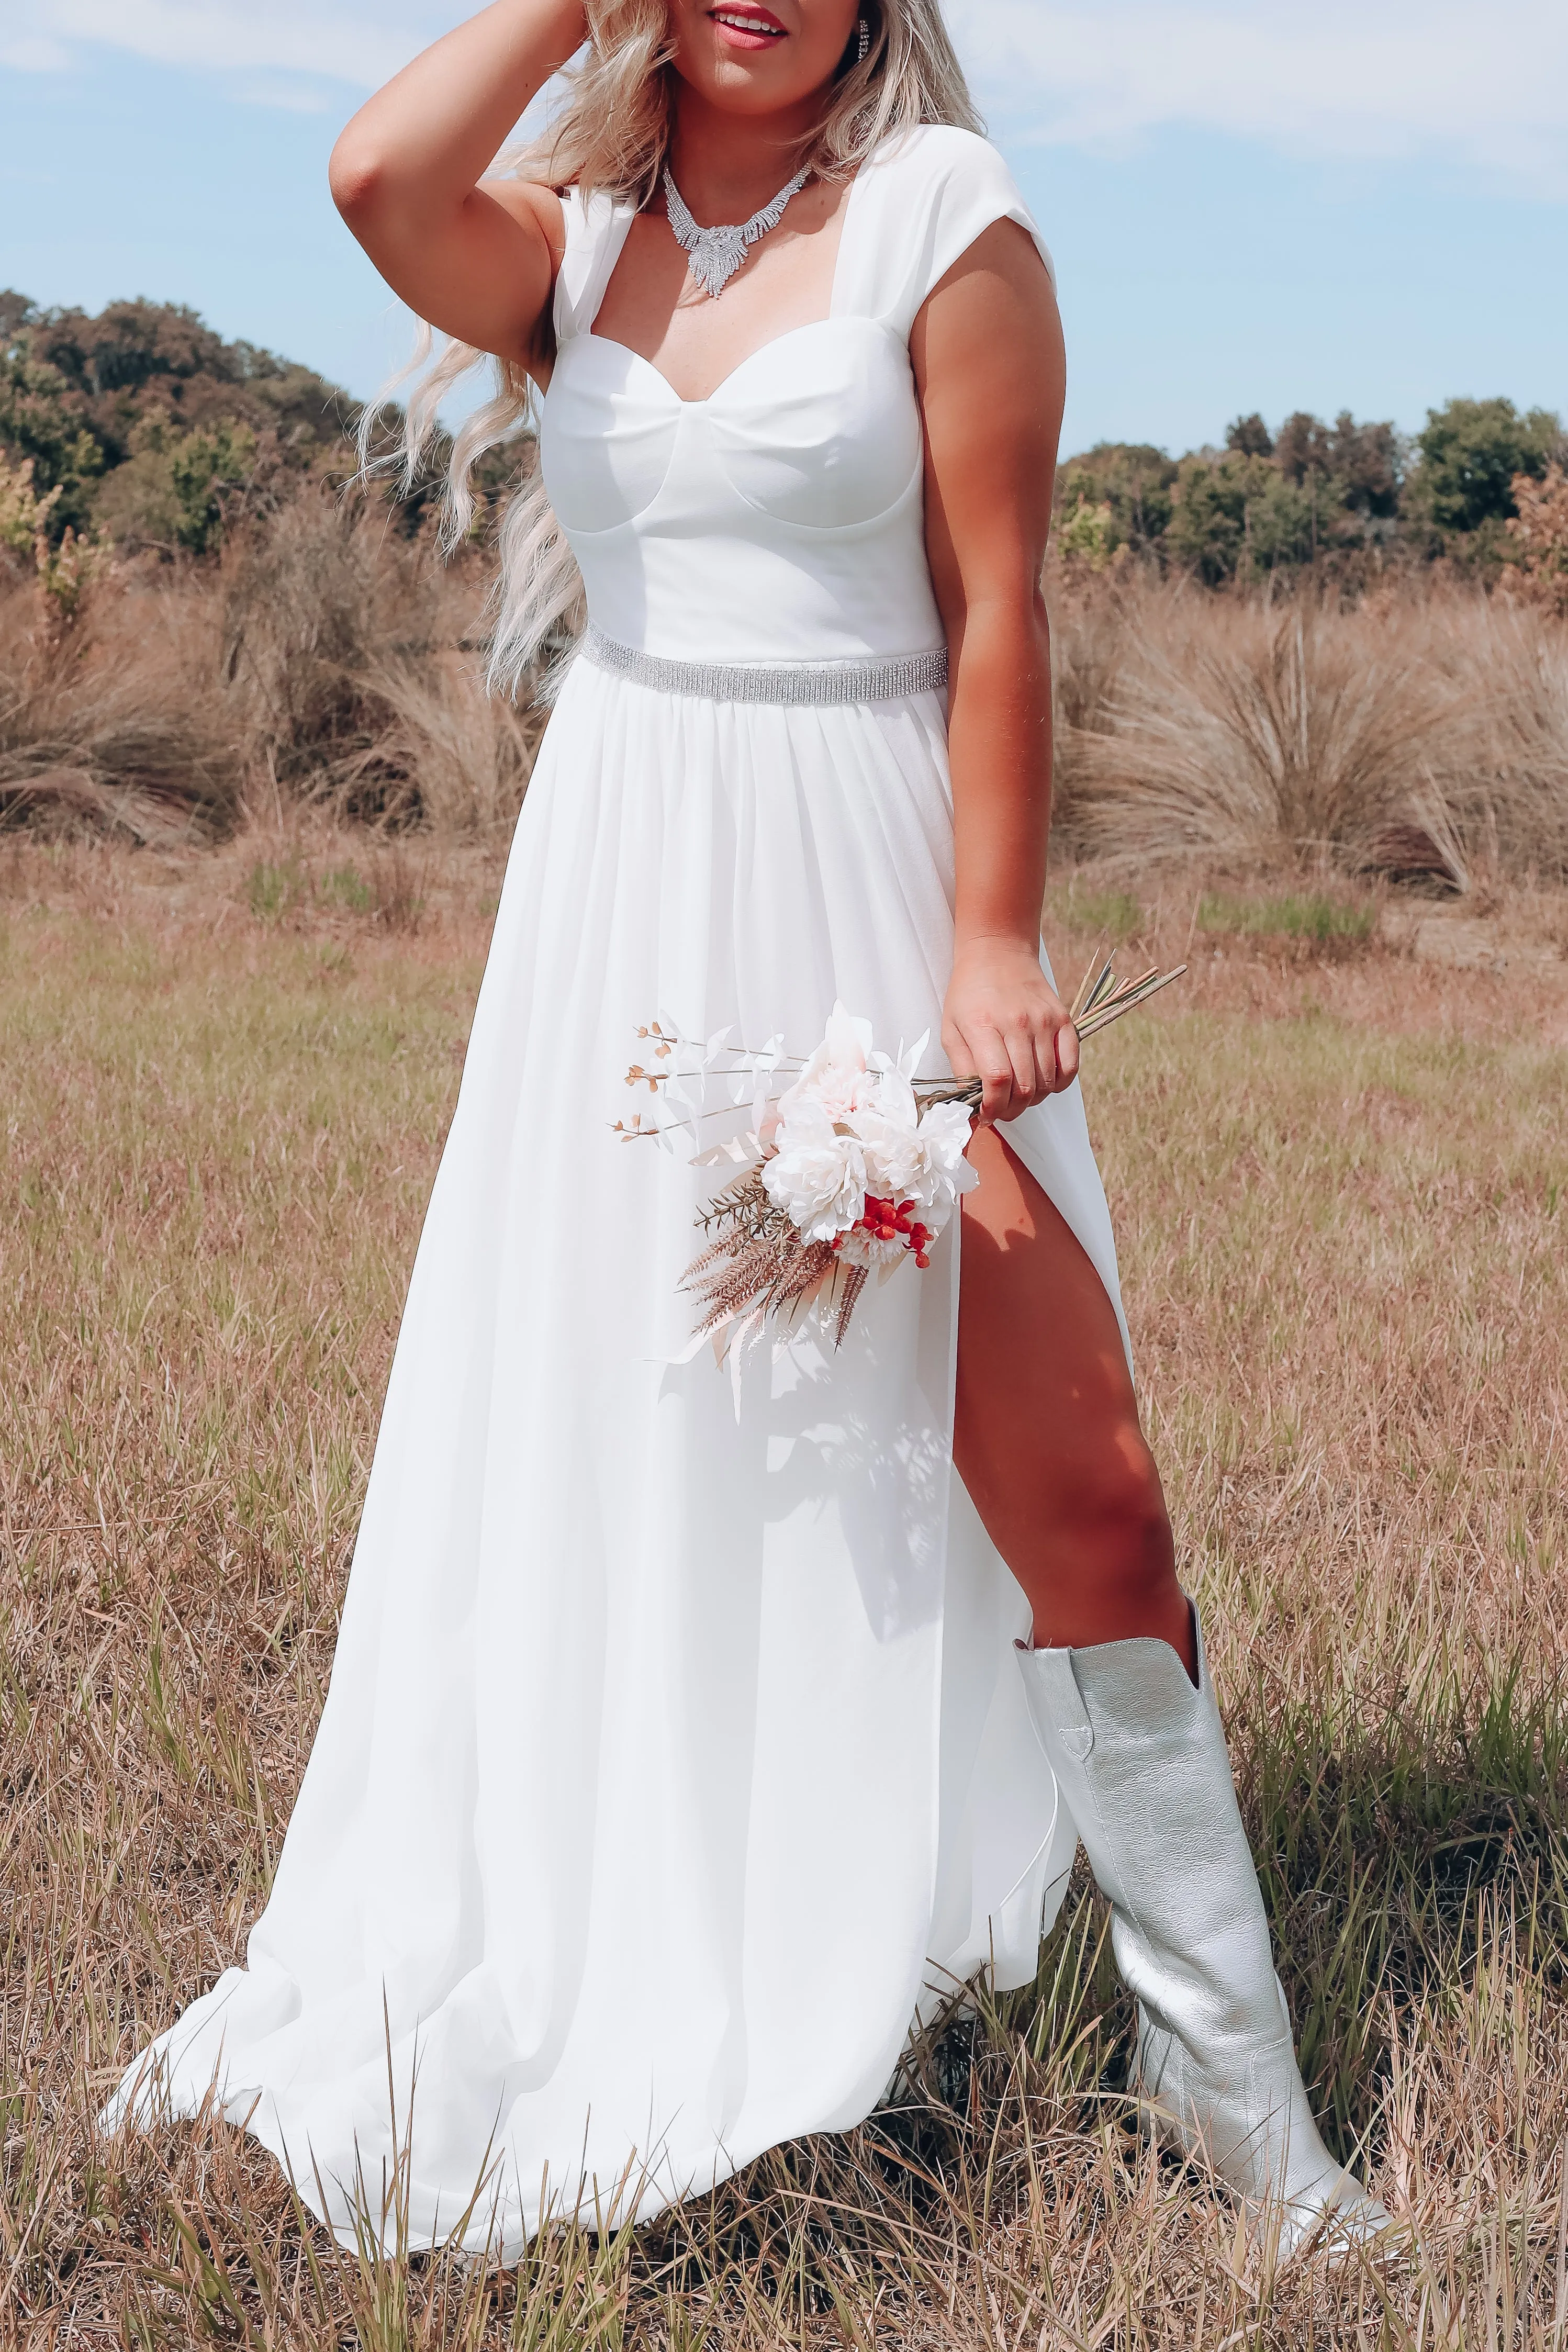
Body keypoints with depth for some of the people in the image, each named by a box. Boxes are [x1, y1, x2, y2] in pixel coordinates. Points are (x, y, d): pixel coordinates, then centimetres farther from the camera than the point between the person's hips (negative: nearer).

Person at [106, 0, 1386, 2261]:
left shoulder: (941, 212, -2)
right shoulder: (574, 236, 9)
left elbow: (996, 606, -7)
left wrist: (996, 946, -13)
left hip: (862, 876, -4)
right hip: (622, 876, 4)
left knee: (1072, 1481, -7)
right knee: (578, 1434, 13)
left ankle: (1219, 2054, 8)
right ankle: (416, 1982, 31)